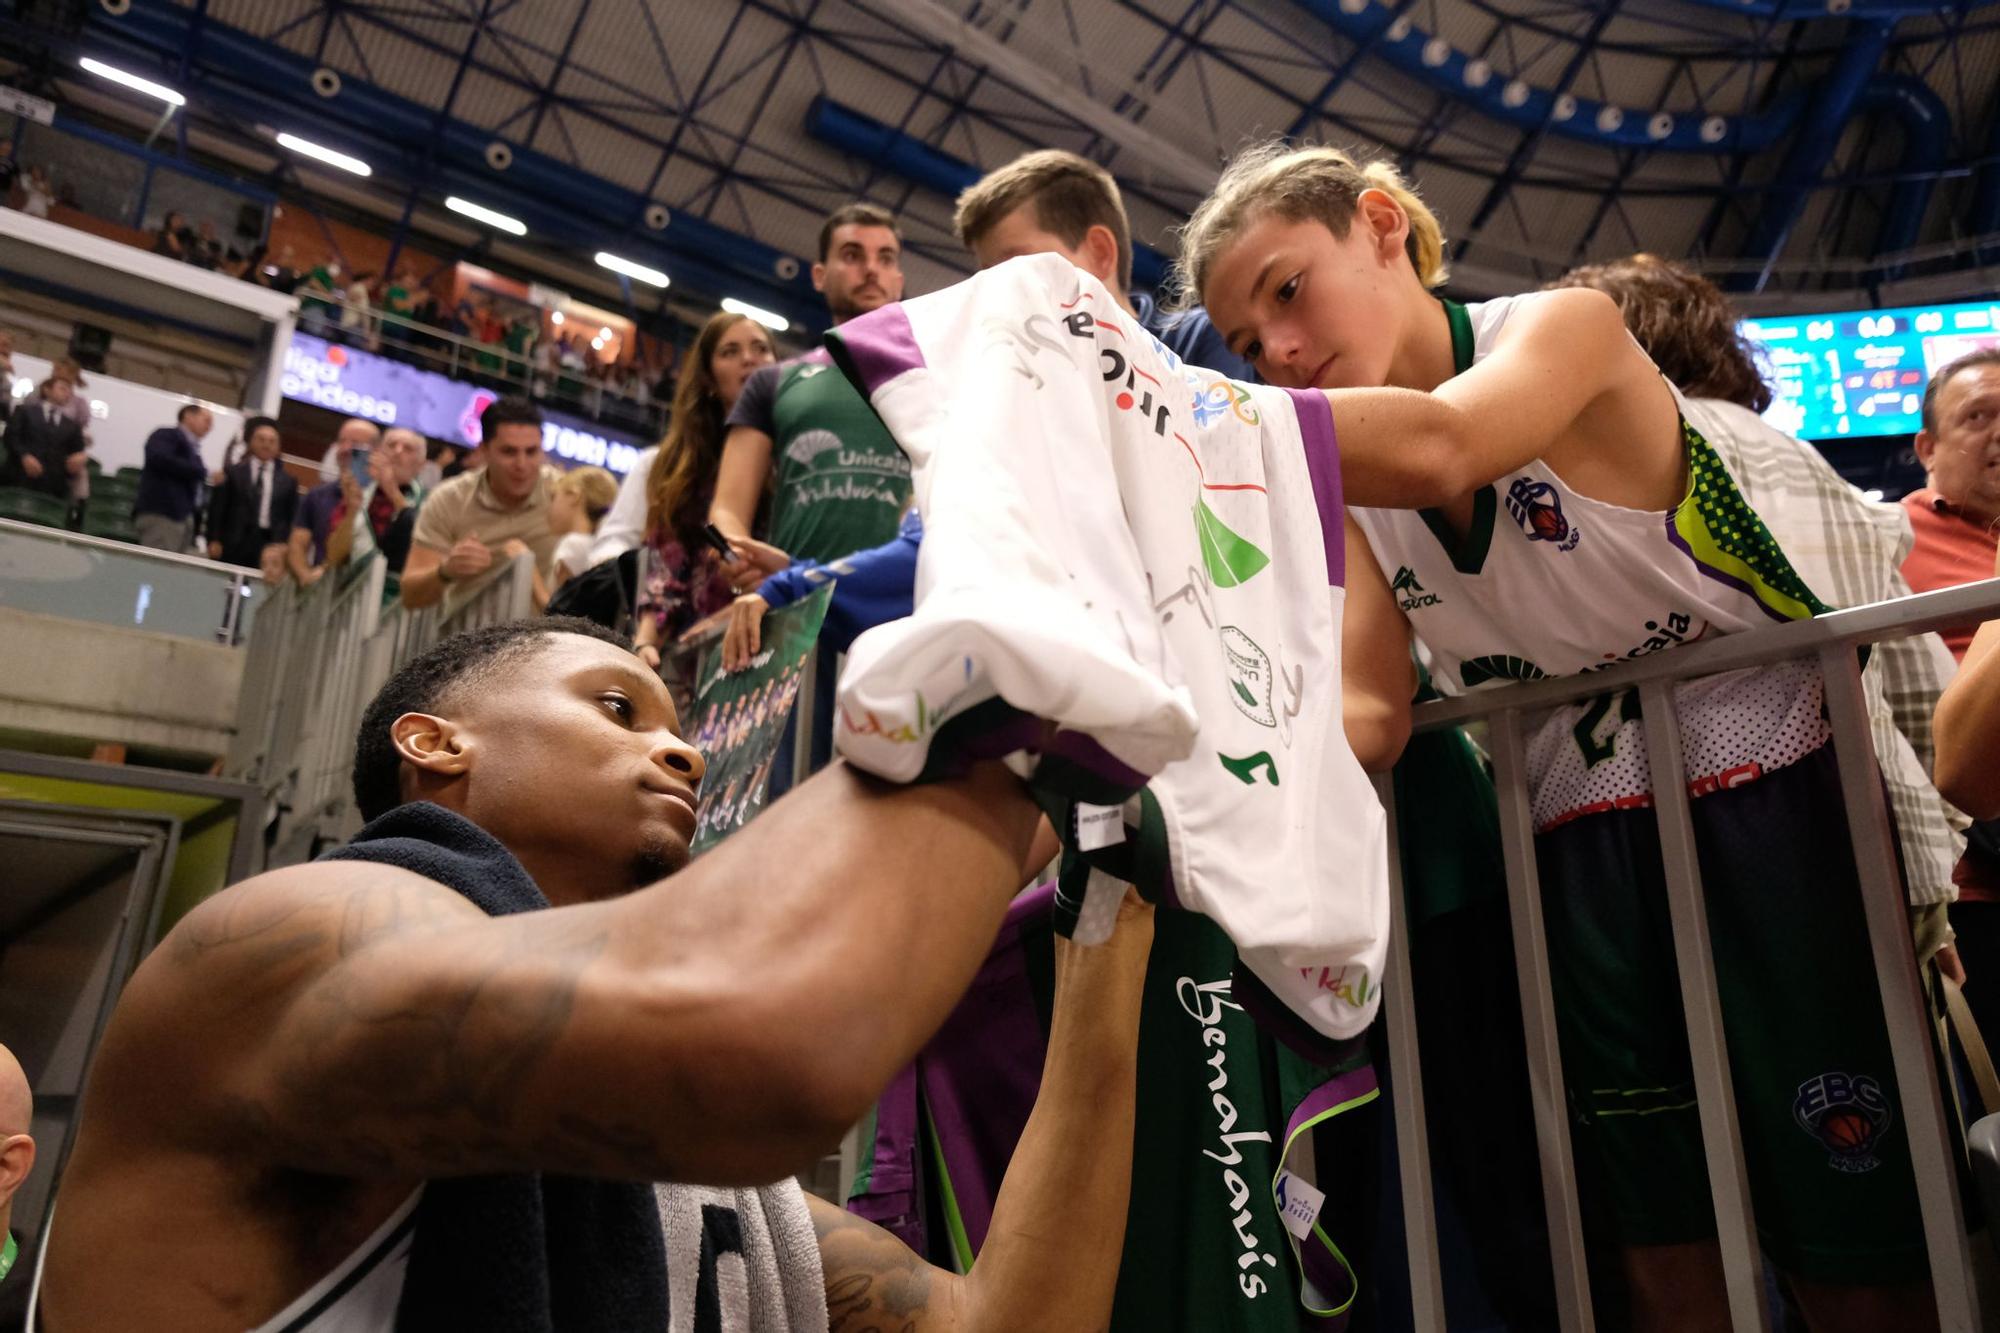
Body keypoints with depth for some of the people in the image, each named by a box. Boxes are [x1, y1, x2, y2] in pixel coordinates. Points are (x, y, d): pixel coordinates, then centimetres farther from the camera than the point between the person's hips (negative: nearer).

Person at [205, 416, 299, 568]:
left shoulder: (287, 481, 11)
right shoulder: (233, 472, 10)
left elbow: (291, 517, 9)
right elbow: (217, 509, 6)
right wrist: (214, 540, -3)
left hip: (269, 546, 0)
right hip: (233, 544, 0)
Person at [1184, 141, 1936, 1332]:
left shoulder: (1567, 326, -12)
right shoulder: (1345, 492, 3)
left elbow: (1438, 448, -36)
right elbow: (1372, 713, -9)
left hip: (1769, 797, -4)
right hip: (1585, 847, 5)